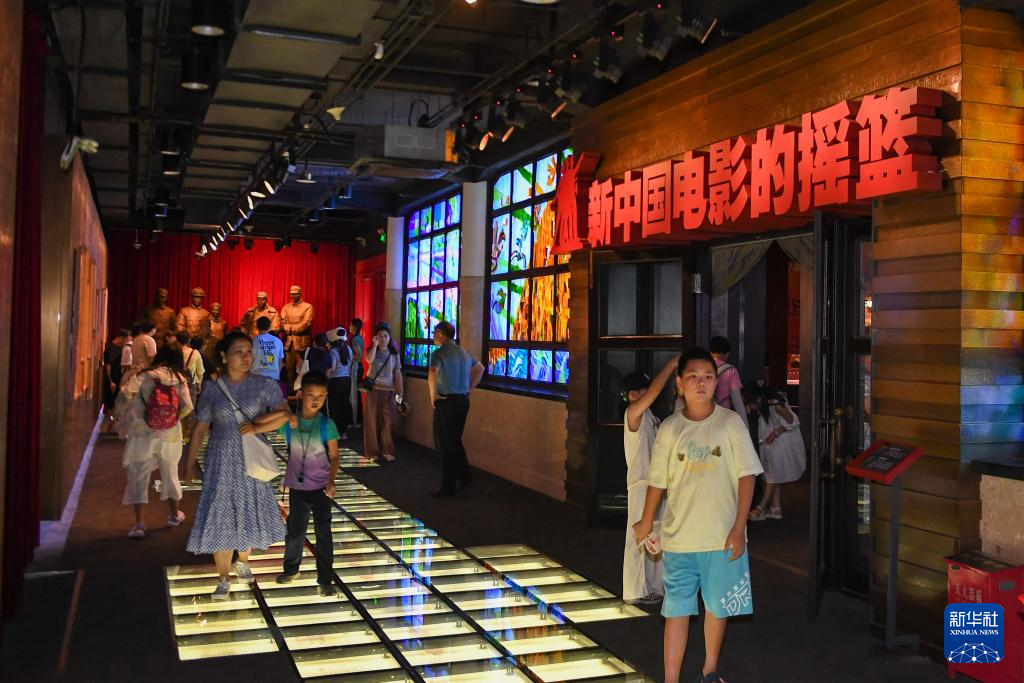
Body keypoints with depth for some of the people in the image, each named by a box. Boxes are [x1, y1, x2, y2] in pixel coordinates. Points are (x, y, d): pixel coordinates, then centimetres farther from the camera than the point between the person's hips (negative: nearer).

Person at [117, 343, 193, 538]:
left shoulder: (145, 376, -7)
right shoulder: (180, 379, -3)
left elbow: (127, 392, -15)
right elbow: (187, 406, -10)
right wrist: (174, 418, 9)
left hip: (142, 434, -2)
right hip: (170, 436, 2)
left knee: (138, 477, 6)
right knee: (170, 474, 21)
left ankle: (139, 523, -1)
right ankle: (174, 514, 38)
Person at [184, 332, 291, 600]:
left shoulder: (264, 385, -3)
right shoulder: (212, 391, 0)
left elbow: (284, 414, -13)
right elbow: (200, 429, 2)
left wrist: (257, 426, -22)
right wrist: (189, 464, 1)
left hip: (253, 460, 0)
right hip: (222, 462, 0)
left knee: (249, 514, 11)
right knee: (220, 517, 0)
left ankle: (242, 561, 39)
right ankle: (223, 579, 14)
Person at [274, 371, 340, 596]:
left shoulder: (327, 424, -10)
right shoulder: (288, 422, -6)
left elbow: (334, 456, -9)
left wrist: (331, 481, -22)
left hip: (320, 487, -2)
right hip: (297, 487, 2)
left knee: (323, 533, 0)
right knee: (295, 530, 16)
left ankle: (325, 579, 9)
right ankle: (291, 567, 39)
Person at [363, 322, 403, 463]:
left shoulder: (394, 354, 7)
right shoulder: (372, 351, 2)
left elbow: (397, 374, 7)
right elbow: (369, 359, -22)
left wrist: (399, 392, 2)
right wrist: (375, 344, -18)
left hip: (389, 391, 1)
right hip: (373, 390, -1)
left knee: (389, 421, -2)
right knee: (373, 421, 2)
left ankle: (388, 451, 7)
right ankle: (372, 452, 8)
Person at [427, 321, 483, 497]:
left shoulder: (439, 353, -12)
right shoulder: (463, 352, 12)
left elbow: (432, 373, -31)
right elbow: (480, 368, 25)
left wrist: (433, 395, -17)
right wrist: (469, 389, 22)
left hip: (446, 402, -7)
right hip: (463, 400, 7)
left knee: (445, 445, 2)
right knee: (455, 441, 20)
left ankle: (448, 488, 7)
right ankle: (464, 478, 23)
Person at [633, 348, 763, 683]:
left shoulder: (730, 422, -5)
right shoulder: (669, 428, -1)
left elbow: (746, 475, -4)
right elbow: (658, 480, 8)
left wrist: (739, 527, -9)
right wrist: (646, 523, 16)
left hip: (723, 538, 0)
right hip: (678, 537, 0)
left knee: (718, 607, 15)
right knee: (677, 610, 2)